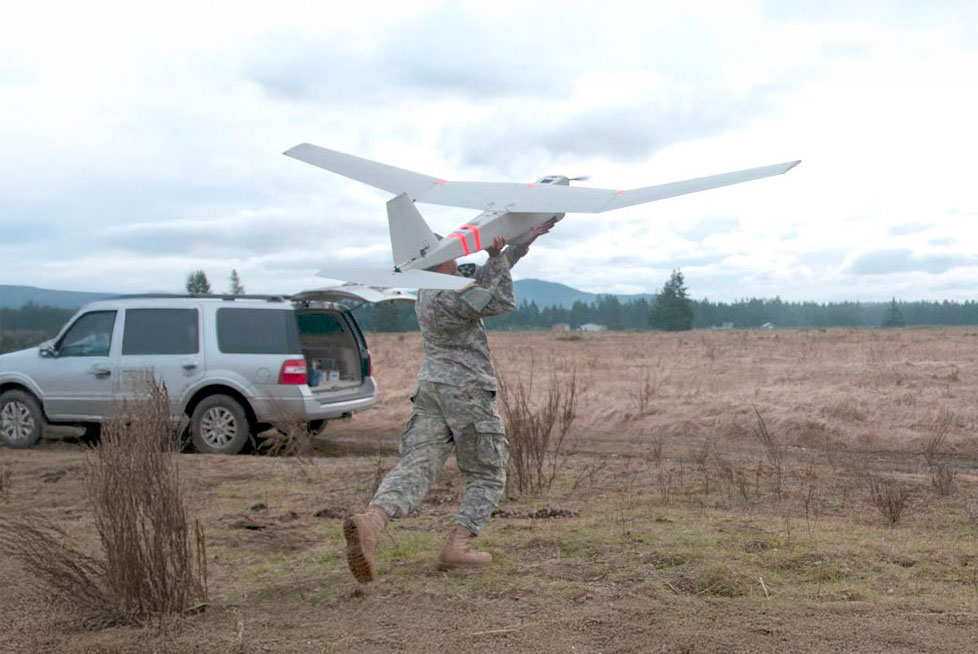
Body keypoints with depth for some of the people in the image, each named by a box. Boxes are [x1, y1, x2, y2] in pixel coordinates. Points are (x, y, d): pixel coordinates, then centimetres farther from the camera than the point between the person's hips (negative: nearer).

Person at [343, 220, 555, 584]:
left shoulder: (428, 293, 17)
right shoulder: (450, 295, -12)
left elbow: (485, 279, 24)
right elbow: (503, 302, -7)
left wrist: (526, 240, 25)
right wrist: (497, 256, 2)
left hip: (429, 390, 7)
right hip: (467, 391, -7)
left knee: (415, 468, -8)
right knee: (487, 477, 8)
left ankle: (370, 522, -32)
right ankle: (457, 546, -6)